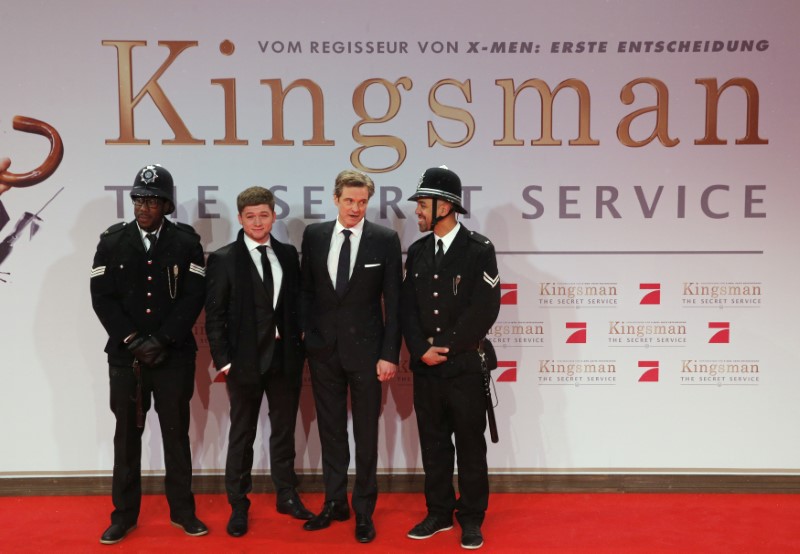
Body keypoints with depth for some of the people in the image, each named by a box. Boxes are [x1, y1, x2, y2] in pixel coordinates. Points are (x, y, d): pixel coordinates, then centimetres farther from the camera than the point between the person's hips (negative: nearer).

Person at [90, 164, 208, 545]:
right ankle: (124, 514, 21)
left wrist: (162, 340, -12)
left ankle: (182, 510, 20)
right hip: (125, 354, 1)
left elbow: (194, 296, -5)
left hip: (174, 355, -1)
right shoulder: (112, 241, 4)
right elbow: (102, 298, -1)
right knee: (127, 434, 9)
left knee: (176, 431, 7)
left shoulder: (186, 242, -1)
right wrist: (133, 339, -10)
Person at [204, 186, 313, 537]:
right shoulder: (223, 259, -4)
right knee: (242, 435, 9)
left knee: (284, 430, 14)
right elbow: (214, 315, -5)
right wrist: (222, 359, -10)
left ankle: (287, 496, 29)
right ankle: (238, 506, 22)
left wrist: (300, 347, 2)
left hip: (286, 358, 3)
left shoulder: (289, 255, 6)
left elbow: (297, 304, 8)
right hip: (245, 359, -3)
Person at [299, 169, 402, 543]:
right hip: (323, 348, 3)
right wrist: (306, 332, 3)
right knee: (330, 431, 13)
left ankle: (364, 511, 22)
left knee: (366, 434, 7)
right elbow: (306, 289, 11)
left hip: (365, 347, -2)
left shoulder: (385, 239, -5)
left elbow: (393, 301, -5)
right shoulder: (314, 235, 3)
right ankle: (334, 503, 28)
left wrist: (390, 354, -9)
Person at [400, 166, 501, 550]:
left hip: (464, 366, -4)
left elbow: (485, 309, -12)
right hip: (425, 367, 5)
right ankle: (439, 513, 26)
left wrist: (447, 348, -11)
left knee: (470, 444, 6)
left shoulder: (479, 250, -6)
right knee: (433, 443, 12)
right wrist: (420, 350, -7)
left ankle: (471, 518, 20)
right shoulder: (416, 252, 10)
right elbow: (407, 308, 7)